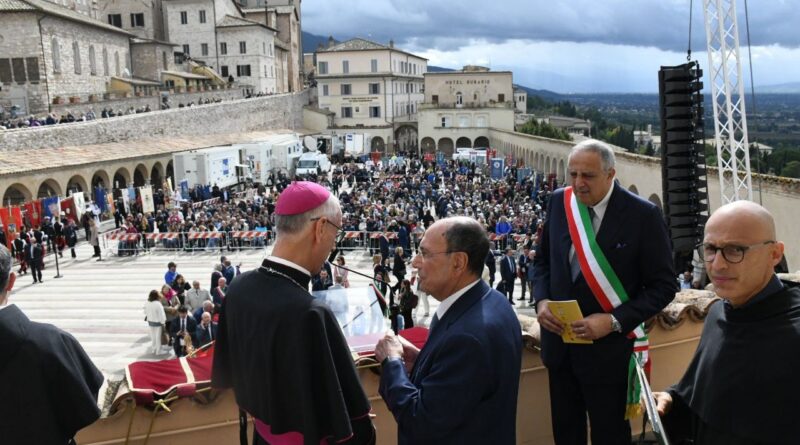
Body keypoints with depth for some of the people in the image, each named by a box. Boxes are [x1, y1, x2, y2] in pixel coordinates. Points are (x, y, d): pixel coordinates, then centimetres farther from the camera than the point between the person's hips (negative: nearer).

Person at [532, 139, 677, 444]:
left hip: (608, 347, -4)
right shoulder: (559, 202, -2)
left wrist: (613, 321, -21)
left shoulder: (643, 215, -15)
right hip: (559, 339, 4)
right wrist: (542, 300, -7)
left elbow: (664, 286, -11)